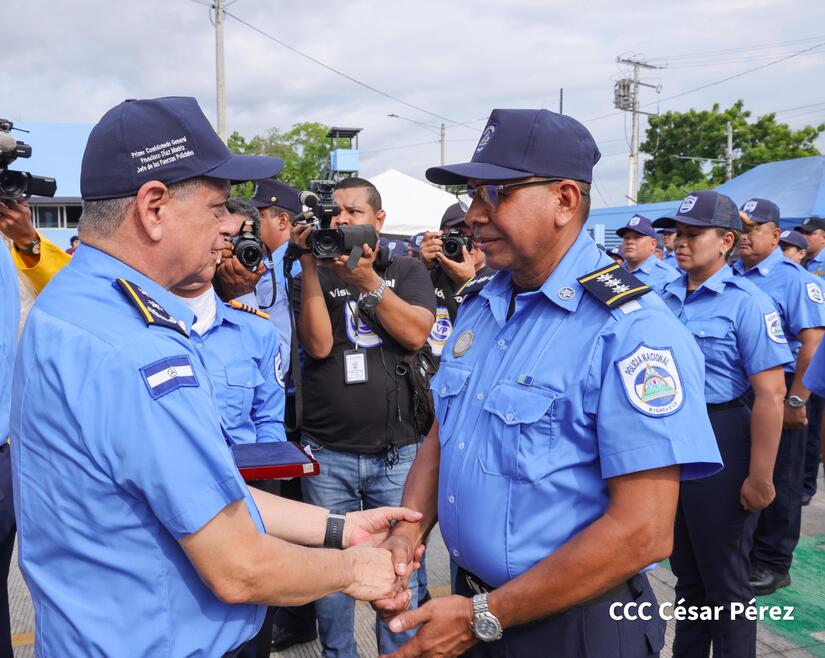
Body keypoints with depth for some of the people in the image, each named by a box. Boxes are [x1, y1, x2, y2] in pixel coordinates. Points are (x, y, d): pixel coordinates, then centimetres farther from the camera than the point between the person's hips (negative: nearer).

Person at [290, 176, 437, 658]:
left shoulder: (407, 269, 7)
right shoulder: (313, 277, 7)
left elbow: (416, 334, -9)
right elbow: (318, 344, -9)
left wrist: (367, 280, -16)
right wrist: (310, 266, -13)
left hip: (398, 451, 0)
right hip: (327, 454, 1)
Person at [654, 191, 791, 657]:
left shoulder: (747, 302, -14)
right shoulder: (667, 299, 5)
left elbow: (770, 395, -18)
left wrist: (760, 477, -19)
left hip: (719, 441, -6)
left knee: (724, 578, 9)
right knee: (686, 569, 21)